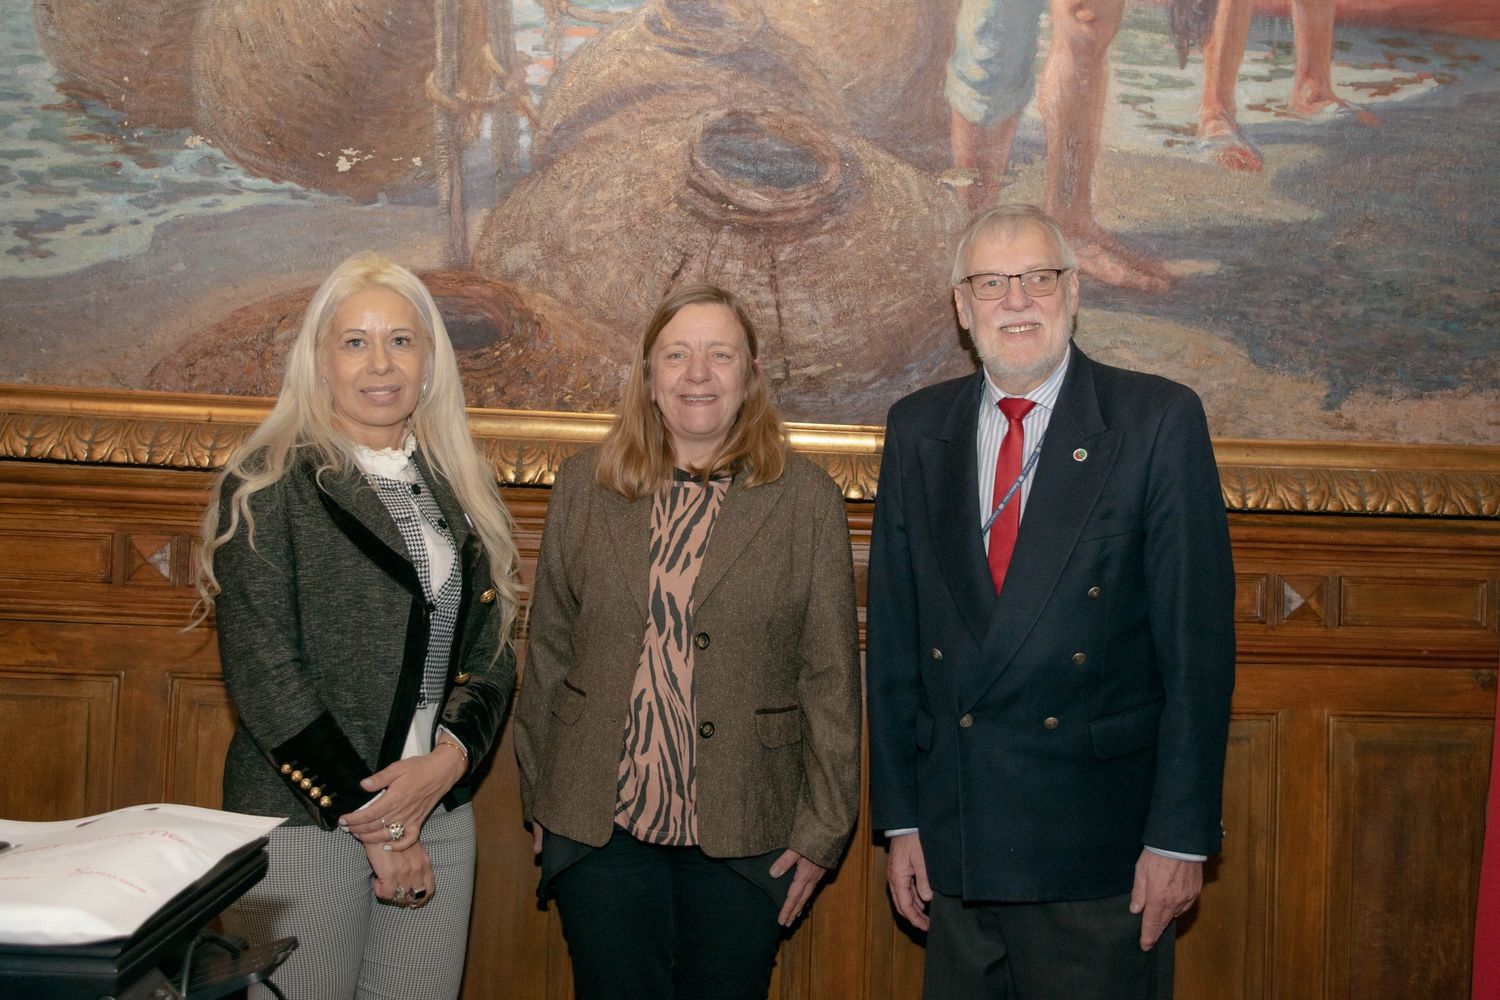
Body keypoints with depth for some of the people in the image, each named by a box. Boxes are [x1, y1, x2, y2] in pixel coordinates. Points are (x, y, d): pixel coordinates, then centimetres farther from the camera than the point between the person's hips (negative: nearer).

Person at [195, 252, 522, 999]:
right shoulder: (270, 489, -5)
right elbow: (263, 675, -11)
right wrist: (371, 822, -12)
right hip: (305, 822, -4)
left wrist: (448, 758, -10)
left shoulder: (458, 490, 11)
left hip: (440, 816, 5)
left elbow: (493, 652, 9)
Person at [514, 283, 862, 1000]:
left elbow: (832, 679, -2)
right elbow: (547, 652, 8)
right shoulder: (584, 486, 4)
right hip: (599, 830, 1)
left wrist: (822, 831, -3)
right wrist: (537, 798, 9)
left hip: (743, 835, -1)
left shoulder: (807, 500, -2)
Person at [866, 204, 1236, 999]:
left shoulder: (1159, 421, -5)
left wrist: (1181, 834, -10)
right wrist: (899, 816, 5)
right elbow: (894, 635, 7)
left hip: (1103, 853, -3)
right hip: (956, 847, 4)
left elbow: (1198, 642, -7)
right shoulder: (916, 429, 7)